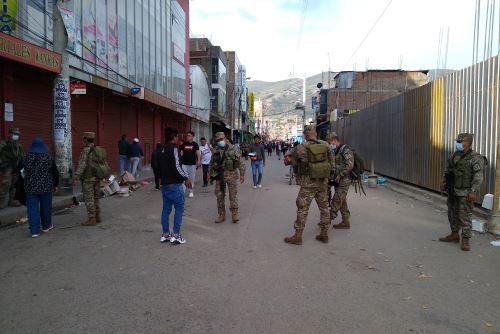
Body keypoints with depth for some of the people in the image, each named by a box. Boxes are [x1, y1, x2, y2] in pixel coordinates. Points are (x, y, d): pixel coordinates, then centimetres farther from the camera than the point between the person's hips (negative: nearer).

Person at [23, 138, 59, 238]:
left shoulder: (26, 158, -2)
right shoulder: (48, 158, -5)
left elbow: (23, 171, 7)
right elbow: (55, 173, 1)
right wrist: (56, 185, 12)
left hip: (30, 187, 1)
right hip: (46, 187, -1)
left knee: (32, 208, 4)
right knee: (46, 207, 14)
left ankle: (34, 231, 2)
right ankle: (46, 226, 29)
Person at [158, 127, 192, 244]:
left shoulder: (162, 150, 14)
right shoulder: (173, 148, -13)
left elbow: (159, 167, 19)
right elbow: (176, 166, -20)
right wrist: (186, 178, -11)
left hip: (164, 183, 9)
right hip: (174, 184, -8)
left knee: (166, 208, 12)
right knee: (179, 208, -1)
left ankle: (165, 234, 17)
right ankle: (176, 235, -2)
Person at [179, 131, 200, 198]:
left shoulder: (195, 144, 1)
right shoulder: (184, 144, 6)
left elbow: (198, 153, 0)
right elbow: (181, 153, 11)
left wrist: (199, 161, -10)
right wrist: (179, 160, 5)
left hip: (192, 164, -1)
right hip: (184, 163, 1)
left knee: (192, 178, 7)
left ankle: (191, 191, 20)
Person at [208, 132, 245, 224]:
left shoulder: (233, 149, -5)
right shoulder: (216, 152, 8)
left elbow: (240, 162, -5)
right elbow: (211, 164, 18)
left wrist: (242, 174, -8)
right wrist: (209, 174, 12)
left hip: (231, 175, -4)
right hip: (219, 176, 4)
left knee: (233, 195, 0)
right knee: (219, 196, 7)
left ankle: (234, 215, 11)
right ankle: (221, 215, 18)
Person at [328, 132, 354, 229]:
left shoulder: (345, 150, -13)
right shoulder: (337, 151, 16)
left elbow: (350, 165, -23)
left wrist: (340, 175, -20)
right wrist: (334, 177, 10)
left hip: (344, 181, -10)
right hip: (339, 181, 10)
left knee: (336, 201, -6)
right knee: (342, 201, 13)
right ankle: (345, 222, 20)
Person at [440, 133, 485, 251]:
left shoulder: (475, 158, -11)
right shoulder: (454, 156, 11)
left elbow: (478, 177, -16)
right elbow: (447, 170, 21)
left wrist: (473, 192, -22)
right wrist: (444, 182, 9)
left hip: (465, 193, -8)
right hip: (452, 191, 8)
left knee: (465, 216, -5)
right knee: (452, 214, 16)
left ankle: (465, 240, 3)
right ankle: (454, 234, 30)